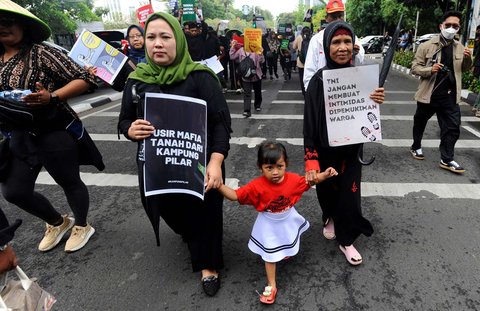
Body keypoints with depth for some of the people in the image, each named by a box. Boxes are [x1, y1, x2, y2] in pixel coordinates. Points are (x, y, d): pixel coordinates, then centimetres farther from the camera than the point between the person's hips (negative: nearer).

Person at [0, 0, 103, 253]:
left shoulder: (41, 53, -11)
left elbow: (84, 79, -16)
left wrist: (52, 97, -27)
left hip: (55, 133, -7)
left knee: (70, 183, 9)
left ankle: (81, 226, 36)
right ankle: (57, 223, 36)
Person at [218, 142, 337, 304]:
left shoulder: (293, 179, -23)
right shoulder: (257, 186, -33)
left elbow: (309, 181, -3)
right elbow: (235, 195, -31)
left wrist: (325, 174, -15)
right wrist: (219, 185, -46)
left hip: (288, 220, 4)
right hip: (269, 225, -3)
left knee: (288, 248, 33)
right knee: (270, 254, 12)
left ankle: (285, 252, 70)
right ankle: (271, 286, 32)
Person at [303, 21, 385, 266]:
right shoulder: (318, 80, -14)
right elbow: (310, 123, -15)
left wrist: (377, 102, -18)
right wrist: (310, 161, -20)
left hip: (351, 149, 2)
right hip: (325, 150, -1)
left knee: (349, 194, 5)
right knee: (326, 191, 16)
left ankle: (346, 240, 28)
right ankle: (330, 218, 49)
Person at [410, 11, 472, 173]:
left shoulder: (460, 47, 5)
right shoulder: (426, 46, -7)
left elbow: (464, 69, 17)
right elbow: (414, 67, -6)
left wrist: (468, 59, -5)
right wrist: (430, 69, -24)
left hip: (450, 96, 3)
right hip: (428, 94, -3)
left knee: (452, 128, 1)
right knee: (420, 123, 15)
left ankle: (446, 159, 12)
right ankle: (416, 147, 38)